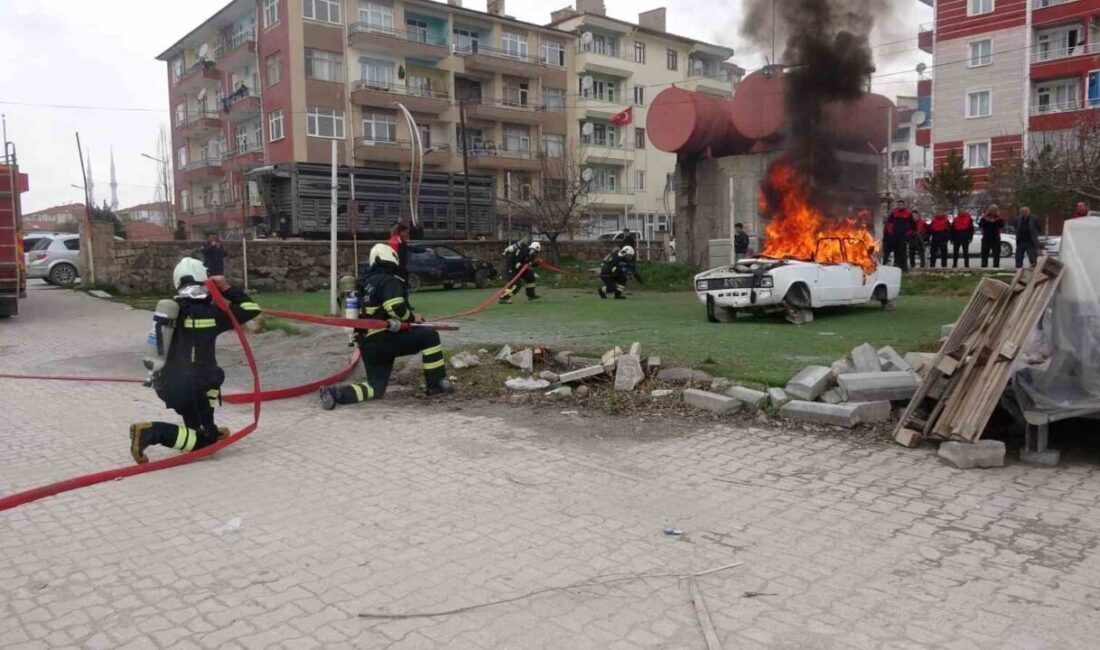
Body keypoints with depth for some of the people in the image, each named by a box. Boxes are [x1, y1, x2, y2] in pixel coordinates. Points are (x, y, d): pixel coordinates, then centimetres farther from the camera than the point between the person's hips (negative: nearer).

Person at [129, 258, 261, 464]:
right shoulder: (209, 313, -8)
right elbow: (251, 309, -3)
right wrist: (227, 289, 5)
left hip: (166, 384, 7)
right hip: (188, 388, -7)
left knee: (214, 375, 32)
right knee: (202, 441, 7)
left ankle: (209, 430, 33)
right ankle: (152, 432, -14)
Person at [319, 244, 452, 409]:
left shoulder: (365, 282, 20)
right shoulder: (389, 281, -8)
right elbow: (396, 308, -20)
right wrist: (412, 318, -1)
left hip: (367, 344, 9)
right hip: (383, 339, -9)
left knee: (376, 388, 15)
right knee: (429, 336, -1)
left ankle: (335, 392, -3)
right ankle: (436, 384, 0)